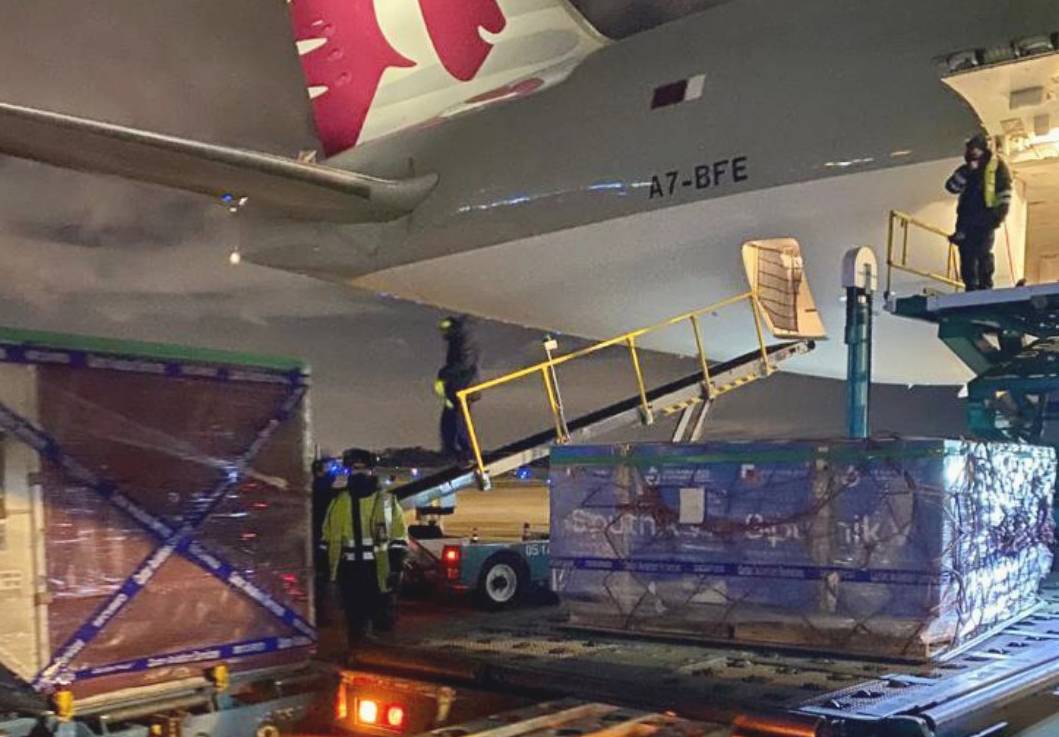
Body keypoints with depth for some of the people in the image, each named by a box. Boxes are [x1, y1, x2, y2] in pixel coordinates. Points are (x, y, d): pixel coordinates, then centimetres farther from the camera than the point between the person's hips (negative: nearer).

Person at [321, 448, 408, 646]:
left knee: (384, 621, 5)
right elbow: (328, 538, 12)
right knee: (354, 622, 9)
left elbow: (399, 539, 1)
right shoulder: (339, 502, 8)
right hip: (350, 572, 2)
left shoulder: (387, 501, 2)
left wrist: (396, 568, -8)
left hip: (380, 570, -2)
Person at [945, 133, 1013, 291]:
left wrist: (1000, 212, -12)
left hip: (985, 218, -5)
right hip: (966, 218, 5)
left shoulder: (997, 166, 5)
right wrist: (967, 171, -7)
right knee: (967, 254, -2)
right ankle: (970, 287, 0)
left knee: (983, 253, -10)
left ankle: (985, 286, -8)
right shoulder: (966, 169, 19)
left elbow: (1004, 192, -2)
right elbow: (951, 187, 4)